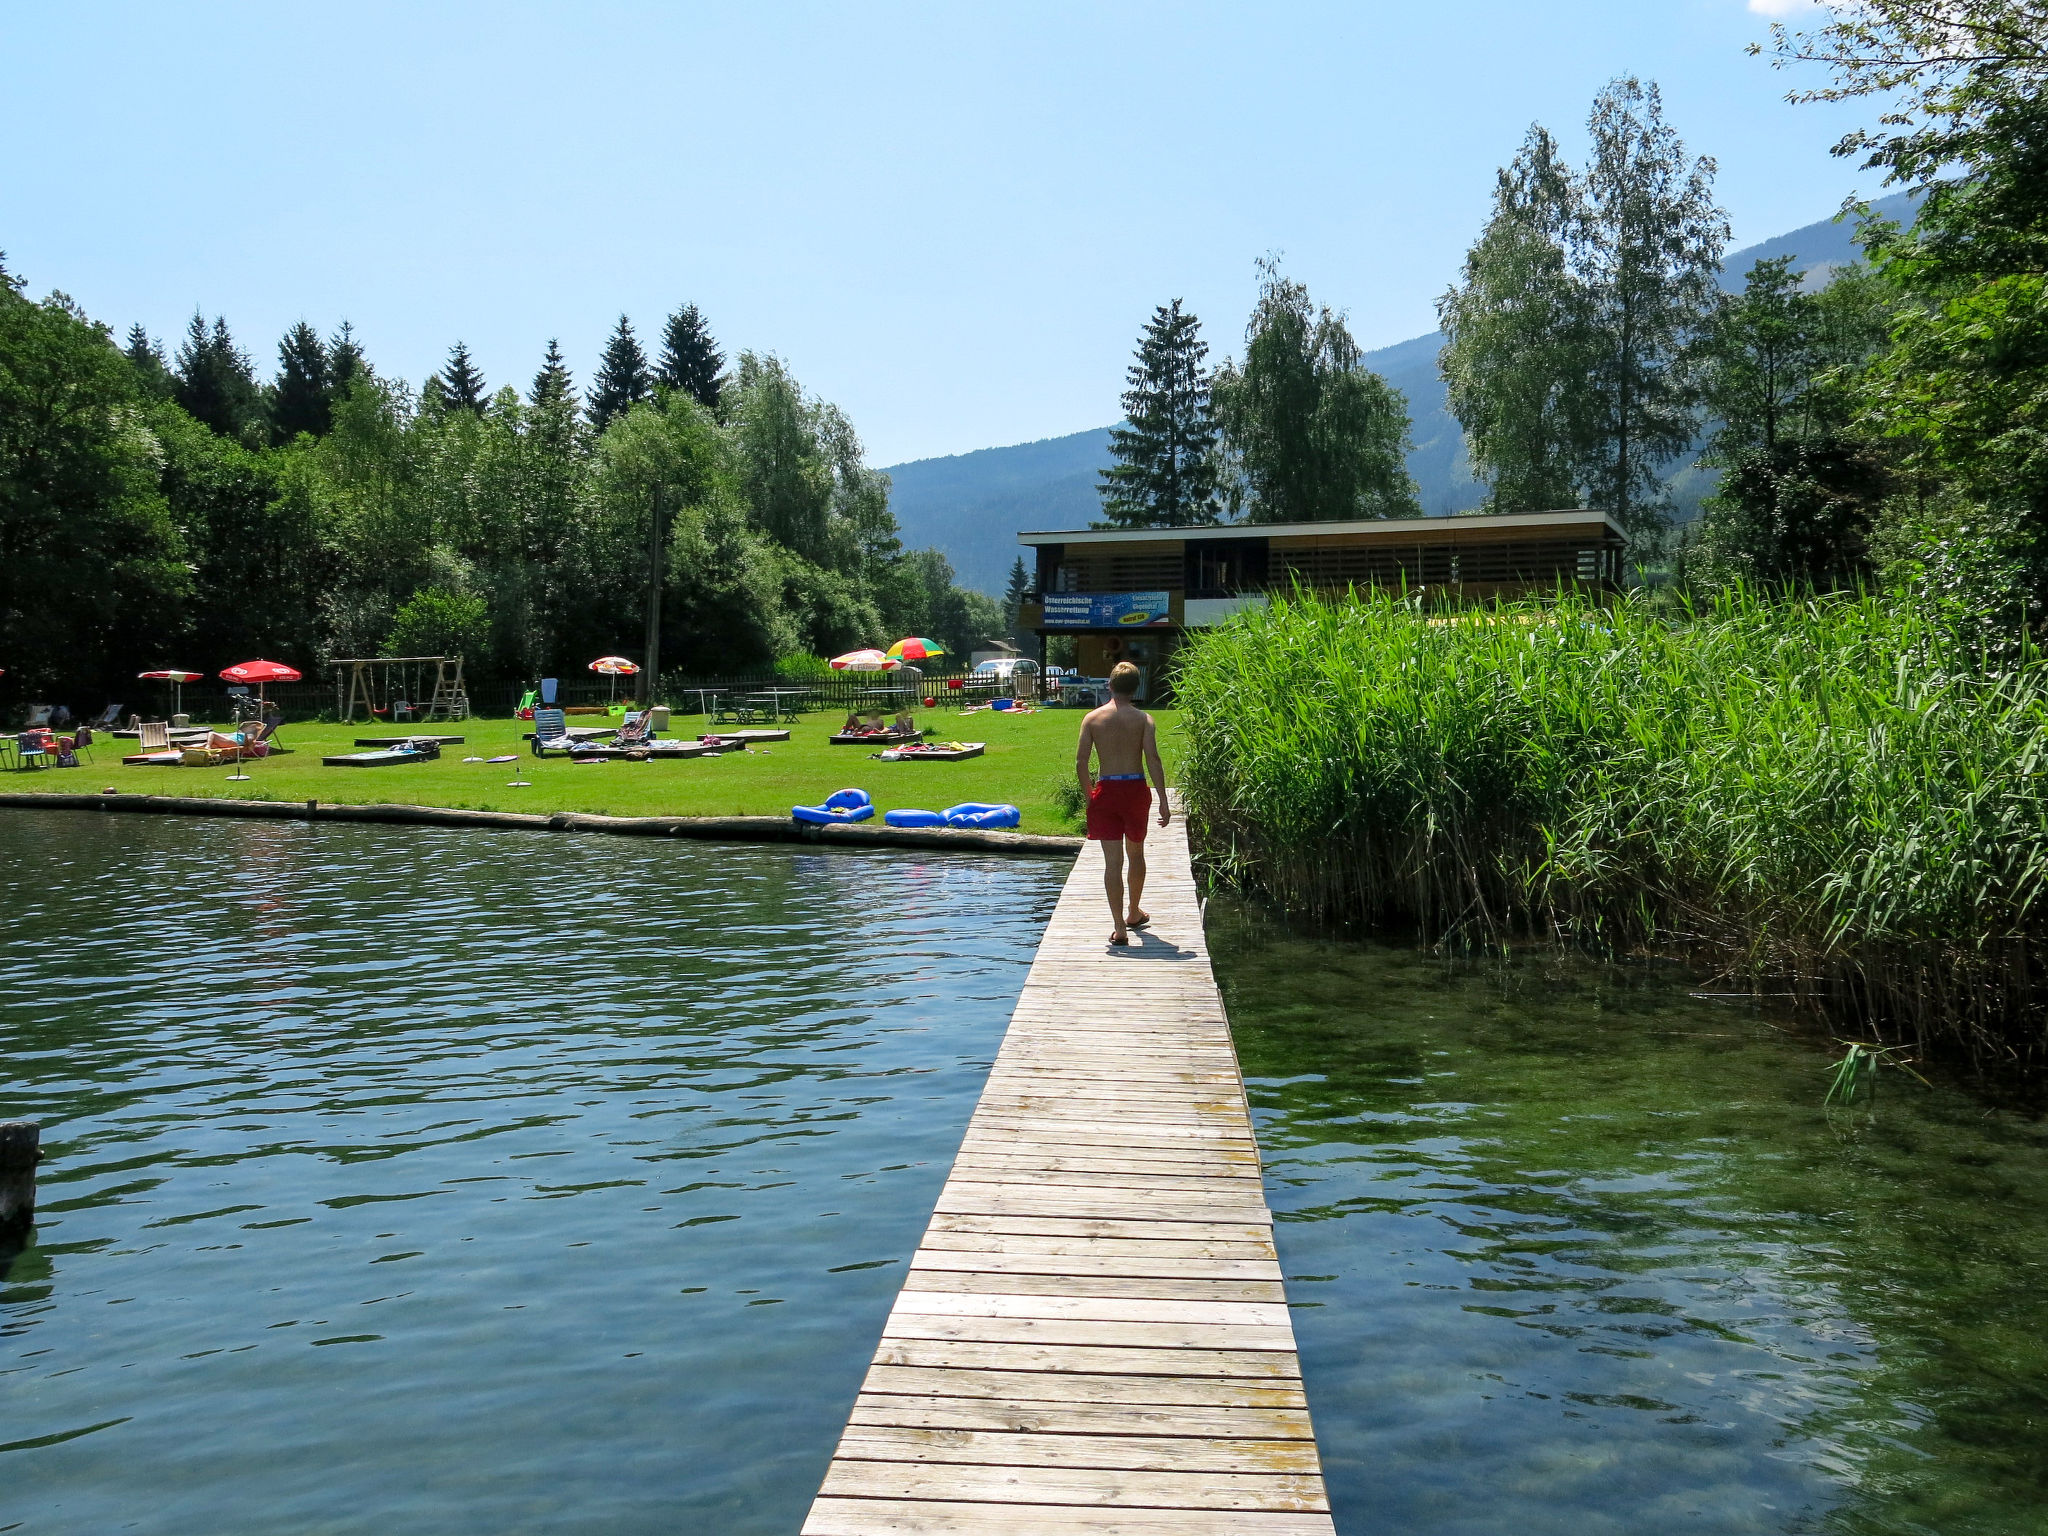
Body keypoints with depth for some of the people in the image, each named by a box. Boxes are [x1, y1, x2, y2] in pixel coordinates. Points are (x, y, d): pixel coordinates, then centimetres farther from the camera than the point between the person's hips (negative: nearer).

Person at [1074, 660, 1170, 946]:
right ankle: (1134, 912, 37)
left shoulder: (1092, 718, 0)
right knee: (1136, 853, 21)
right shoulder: (1143, 719, -2)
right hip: (1135, 789, 1)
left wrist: (1089, 795, 9)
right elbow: (1153, 759, -10)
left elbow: (1080, 762, -3)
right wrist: (1163, 801, -8)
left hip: (1106, 791, 0)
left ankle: (1119, 926, -5)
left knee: (1112, 861, 0)